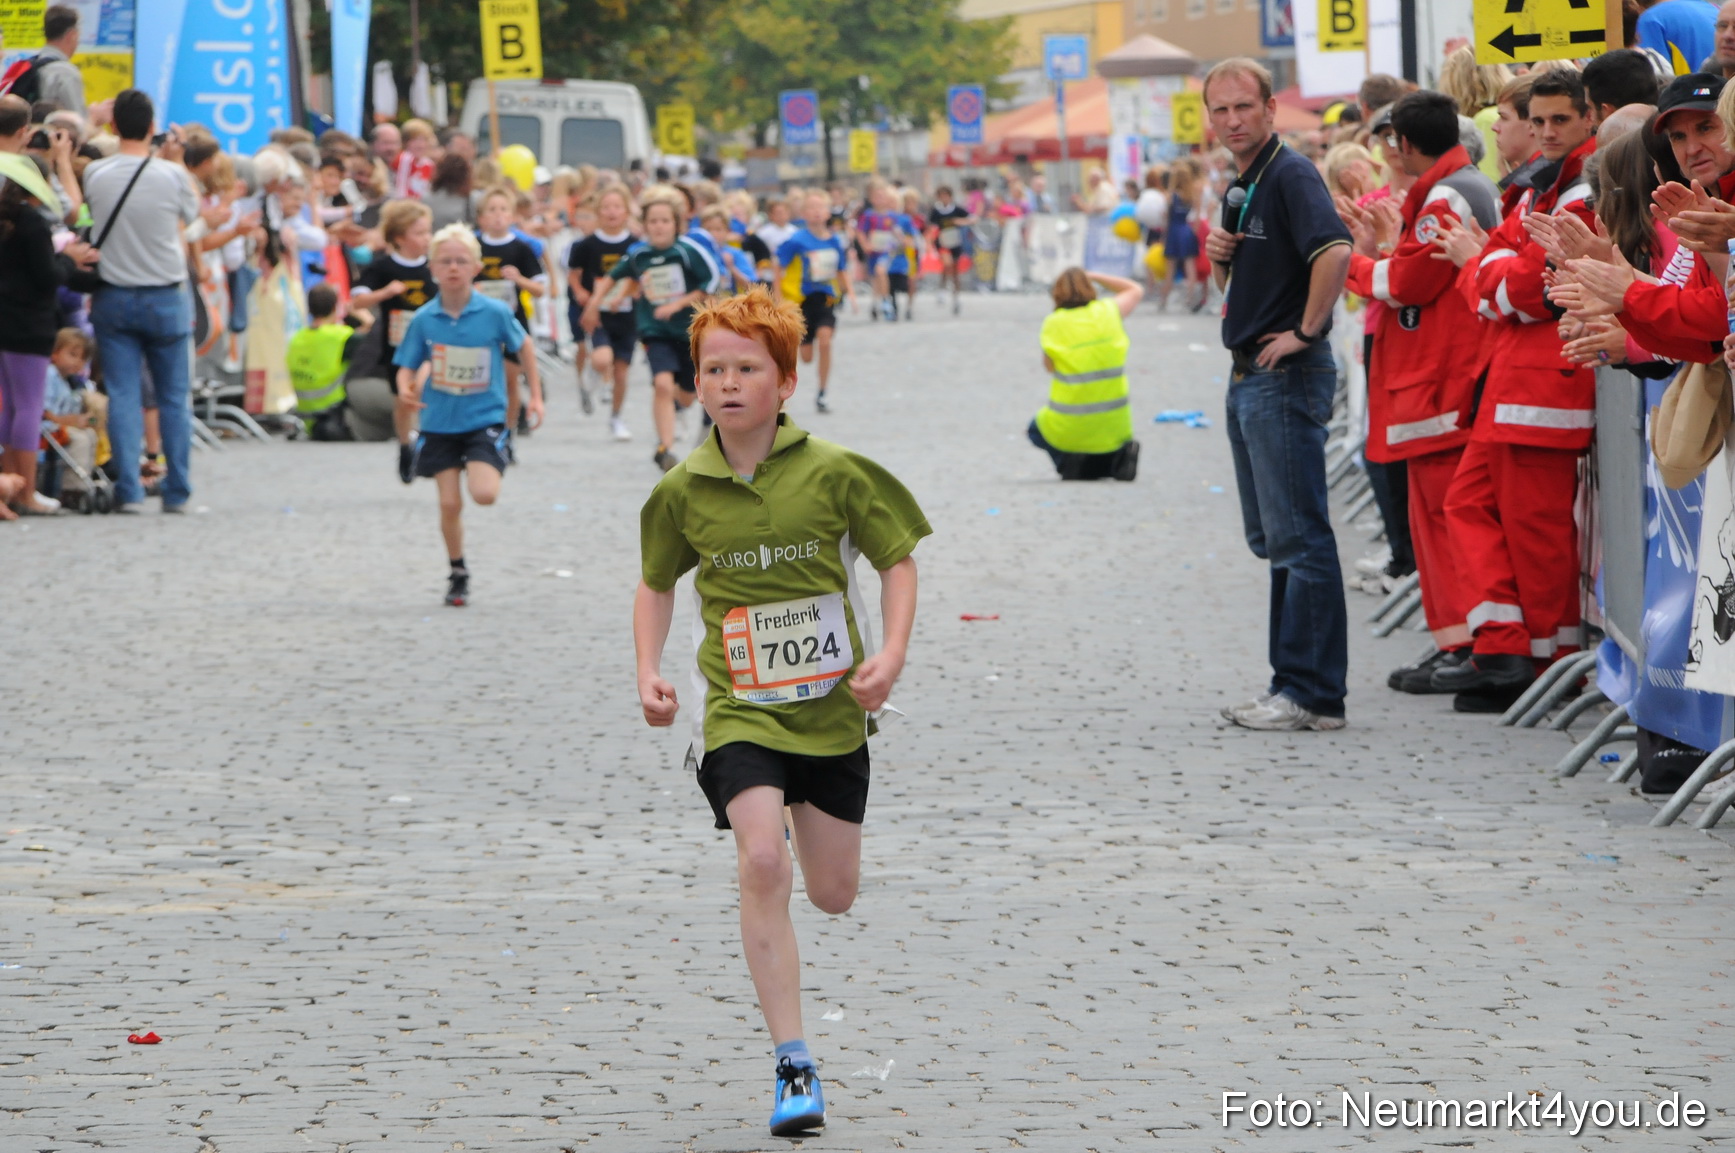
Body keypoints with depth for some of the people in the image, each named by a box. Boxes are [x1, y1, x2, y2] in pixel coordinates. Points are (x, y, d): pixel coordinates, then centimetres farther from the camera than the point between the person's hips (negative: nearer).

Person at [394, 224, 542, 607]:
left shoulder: (495, 313, -9)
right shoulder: (423, 319, -6)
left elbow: (522, 345, 8)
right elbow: (407, 366, 1)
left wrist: (535, 395, 10)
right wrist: (406, 388, -21)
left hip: (484, 419, -1)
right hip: (440, 423, 2)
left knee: (484, 495, -19)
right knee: (449, 503, 1)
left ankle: (484, 471, 18)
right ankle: (458, 573, 20)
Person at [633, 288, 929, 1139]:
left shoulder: (833, 474, -9)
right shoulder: (683, 493, -4)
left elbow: (897, 560, 1)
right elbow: (657, 583, 13)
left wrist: (890, 655, -13)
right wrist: (649, 672, 0)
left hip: (832, 708, 1)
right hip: (739, 710, 0)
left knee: (833, 895, 9)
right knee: (761, 865, -21)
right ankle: (793, 1067, -17)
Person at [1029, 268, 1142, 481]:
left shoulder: (1054, 322, -8)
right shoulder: (1109, 311, -1)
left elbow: (1049, 366, 3)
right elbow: (1136, 291, 19)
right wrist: (1093, 276, 16)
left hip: (1069, 428, -2)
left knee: (1036, 429, 31)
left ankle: (1071, 460, 2)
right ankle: (1117, 455, 5)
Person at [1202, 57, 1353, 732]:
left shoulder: (1290, 175, -14)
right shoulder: (1240, 189, 16)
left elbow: (1334, 251, -30)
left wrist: (1306, 331, -22)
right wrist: (1219, 257, 4)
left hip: (1287, 375, -10)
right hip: (1248, 375, 10)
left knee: (1299, 537, -9)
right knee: (1273, 540, 13)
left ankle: (1313, 695, -7)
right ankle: (1293, 684, 19)